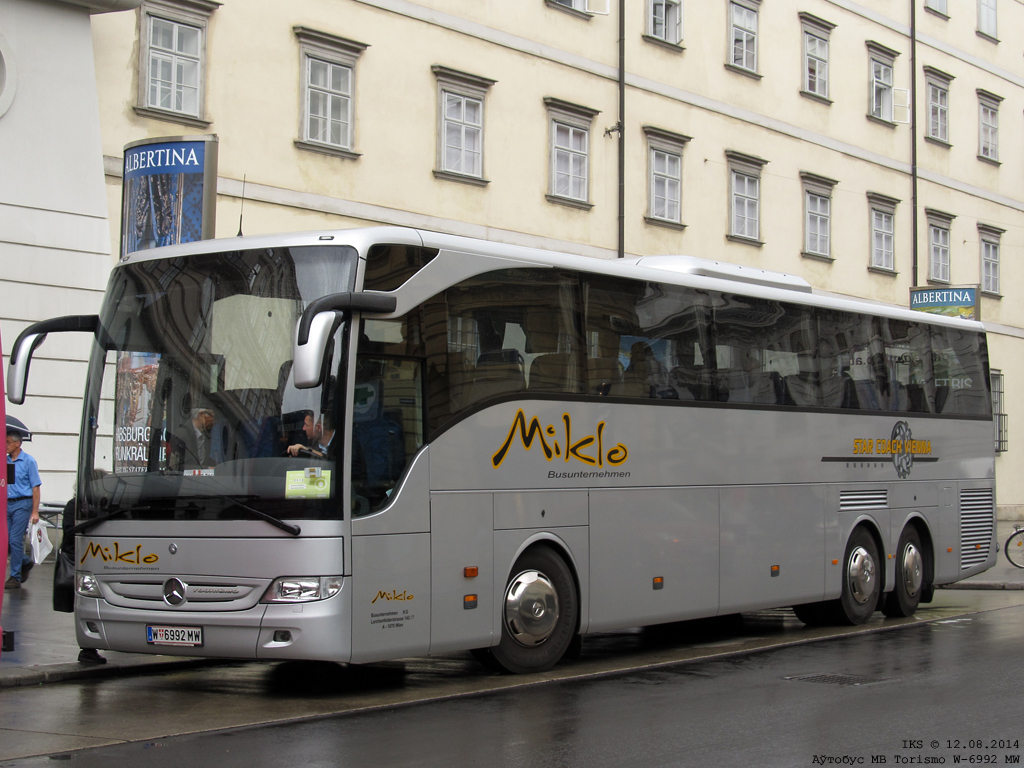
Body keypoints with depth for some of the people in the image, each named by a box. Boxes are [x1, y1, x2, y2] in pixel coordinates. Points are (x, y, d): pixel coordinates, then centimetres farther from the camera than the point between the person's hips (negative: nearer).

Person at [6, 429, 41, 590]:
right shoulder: (5, 460, 10)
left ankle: (15, 577, -1)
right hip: (7, 504, 6)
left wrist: (35, 512, -10)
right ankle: (24, 562, 23)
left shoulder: (28, 461, -4)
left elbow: (35, 487, -6)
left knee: (15, 539, -7)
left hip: (22, 504, -6)